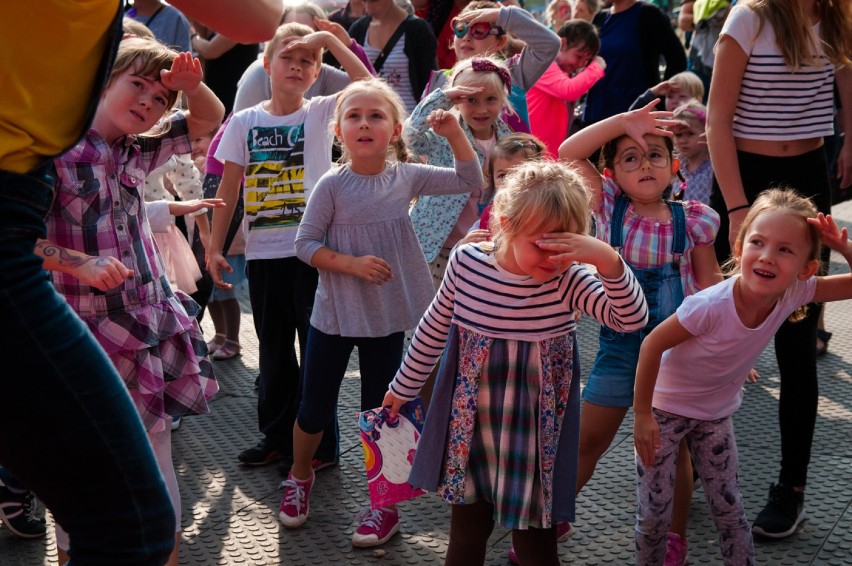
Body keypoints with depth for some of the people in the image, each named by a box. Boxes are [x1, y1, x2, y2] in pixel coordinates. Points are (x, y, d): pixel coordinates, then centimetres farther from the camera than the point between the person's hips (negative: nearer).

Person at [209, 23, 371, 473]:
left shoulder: (321, 113, -1)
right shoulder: (245, 121, 4)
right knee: (273, 349, 13)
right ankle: (278, 435, 27)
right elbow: (229, 187, 6)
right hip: (263, 252, 3)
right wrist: (215, 247, 4)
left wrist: (330, 40, -16)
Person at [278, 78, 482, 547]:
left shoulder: (406, 177, -3)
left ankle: (384, 505, 22)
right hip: (335, 315, -1)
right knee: (315, 410, 10)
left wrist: (453, 132, -9)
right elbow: (305, 244, -10)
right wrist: (353, 264, -23)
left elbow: (469, 181, 4)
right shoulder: (333, 185, -12)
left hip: (387, 317, 2)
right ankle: (299, 477, 38)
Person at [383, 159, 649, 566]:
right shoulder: (466, 262, -11)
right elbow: (434, 329, 4)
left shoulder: (567, 280, -17)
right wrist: (403, 388, 15)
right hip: (469, 431, 2)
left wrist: (606, 258, -40)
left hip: (533, 439, -2)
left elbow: (633, 318, -26)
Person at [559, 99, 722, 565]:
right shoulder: (609, 208, -8)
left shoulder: (690, 221, -8)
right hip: (619, 344, 1)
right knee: (587, 441, 9)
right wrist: (625, 121, -24)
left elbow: (708, 281, 3)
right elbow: (568, 153, -18)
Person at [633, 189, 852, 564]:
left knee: (729, 509, 11)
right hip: (665, 408, -4)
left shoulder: (793, 294, -21)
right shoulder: (711, 306, -36)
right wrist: (642, 415, -19)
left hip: (716, 414, 4)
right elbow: (652, 345, -25)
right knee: (654, 512, 2)